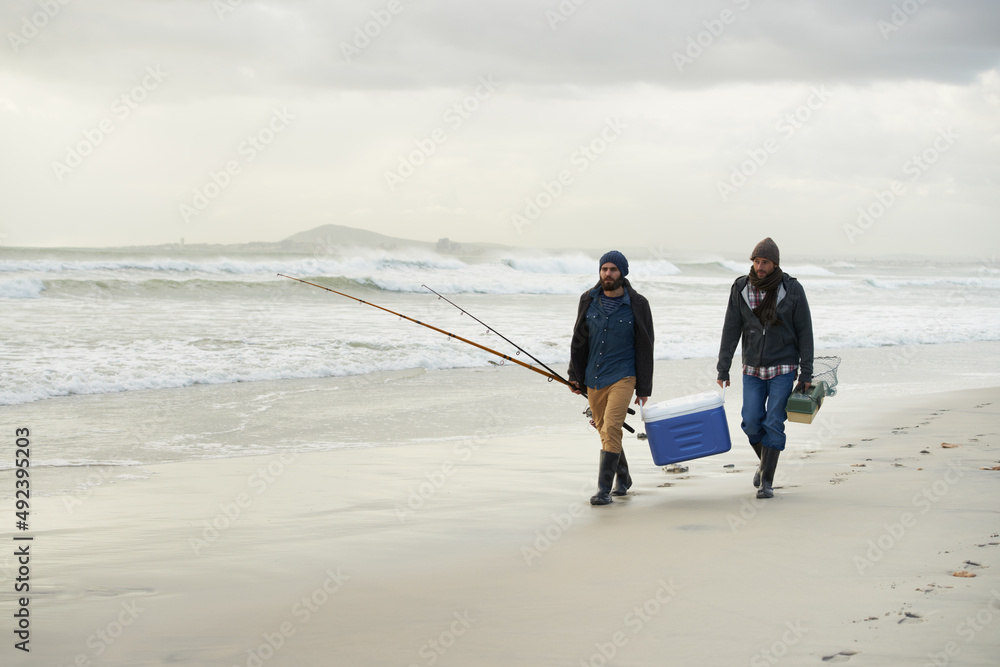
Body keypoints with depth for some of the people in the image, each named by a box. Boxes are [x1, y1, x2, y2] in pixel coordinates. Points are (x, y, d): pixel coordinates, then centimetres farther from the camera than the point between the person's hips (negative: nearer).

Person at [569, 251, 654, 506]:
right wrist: (575, 376, 11)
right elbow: (579, 341, 13)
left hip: (622, 377, -5)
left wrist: (644, 388, -1)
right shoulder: (589, 300, 4)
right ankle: (623, 478, 33)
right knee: (604, 430, 14)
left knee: (611, 429, -15)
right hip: (593, 378, 5)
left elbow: (645, 349, -1)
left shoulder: (637, 305, -5)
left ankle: (604, 489, -13)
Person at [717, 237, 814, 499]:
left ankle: (767, 482, 0)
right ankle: (765, 462, 28)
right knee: (751, 423, -1)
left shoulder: (792, 290, -9)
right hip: (753, 369, 3)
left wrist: (806, 374, -7)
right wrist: (723, 369, -4)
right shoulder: (741, 289, -4)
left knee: (773, 424, -6)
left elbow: (805, 332, -5)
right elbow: (731, 330, -2)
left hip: (783, 368, -2)